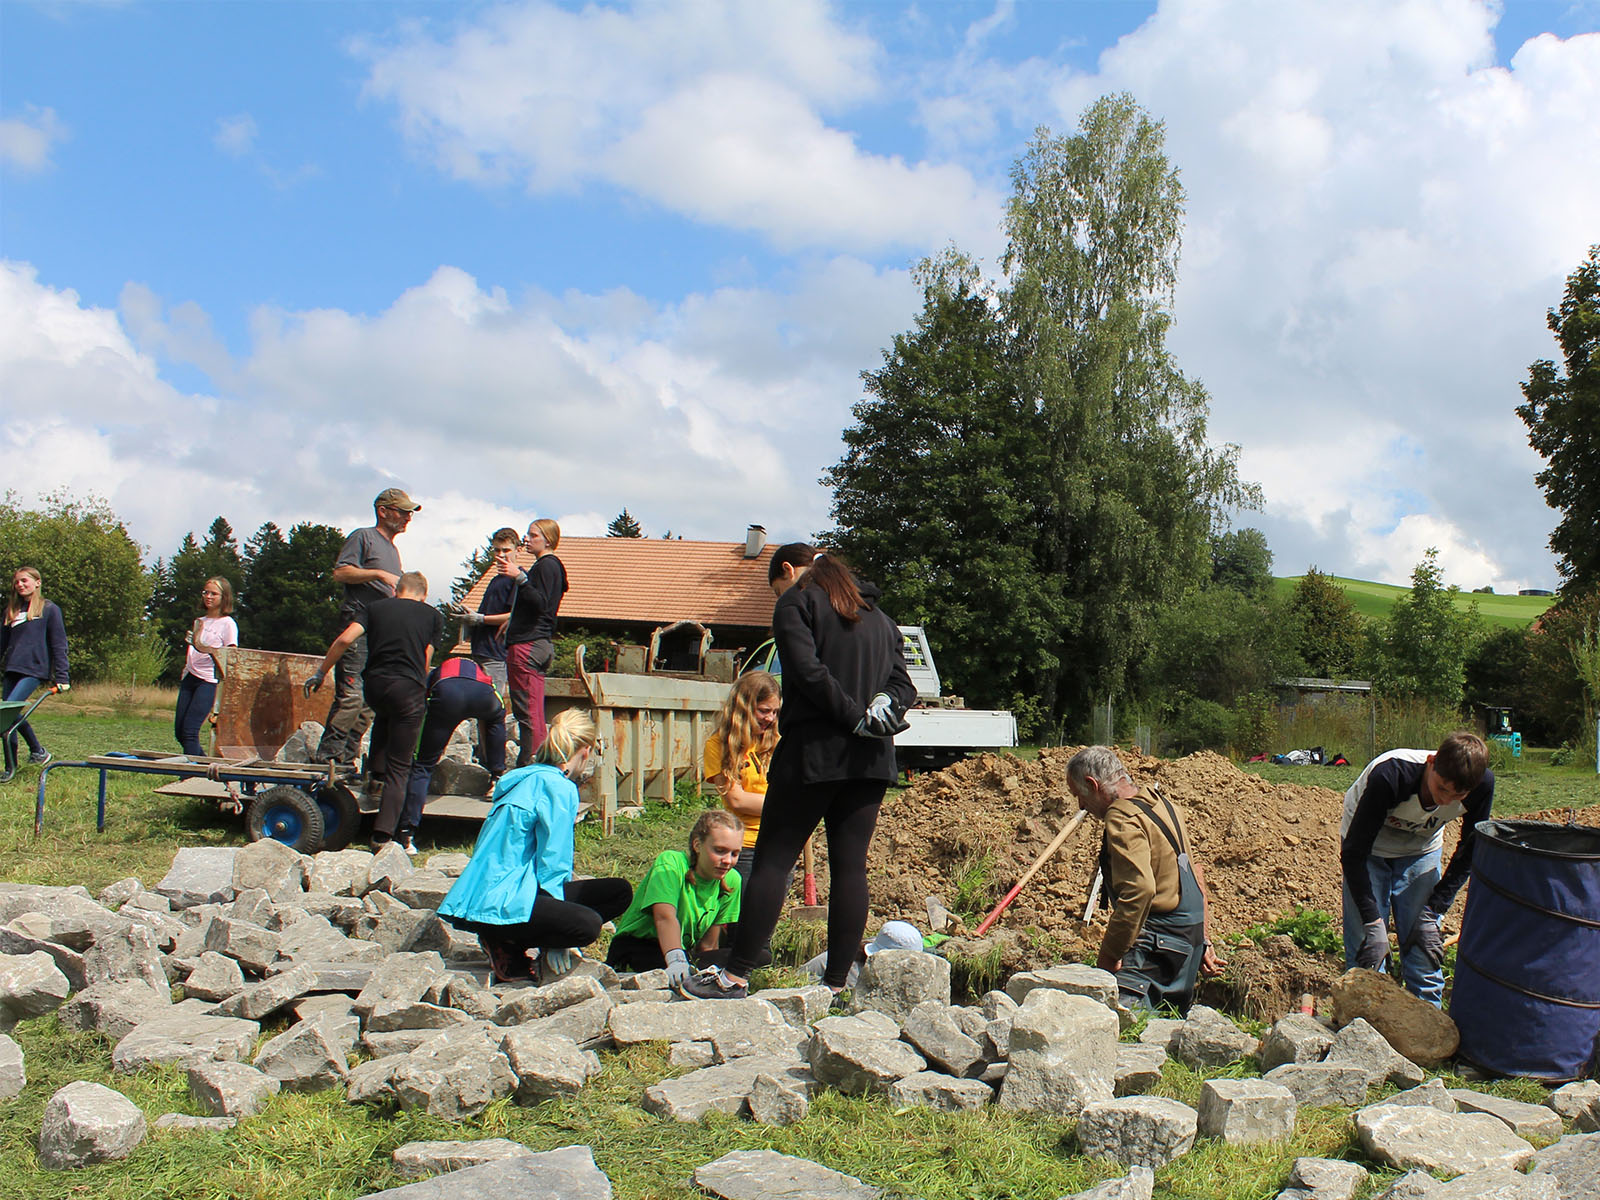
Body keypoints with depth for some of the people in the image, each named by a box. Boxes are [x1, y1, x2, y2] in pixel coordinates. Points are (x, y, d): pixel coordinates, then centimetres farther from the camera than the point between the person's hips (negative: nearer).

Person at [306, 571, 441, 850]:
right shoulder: (433, 616, 14)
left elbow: (345, 639, 3)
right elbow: (425, 661, 11)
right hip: (408, 689, -2)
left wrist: (321, 673, 12)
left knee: (385, 714, 40)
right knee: (399, 767, 4)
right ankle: (383, 835, -4)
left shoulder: (376, 607, 15)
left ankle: (374, 770, 25)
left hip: (373, 686, 2)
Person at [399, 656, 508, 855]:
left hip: (447, 693, -1)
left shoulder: (435, 673, 43)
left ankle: (407, 834, -5)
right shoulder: (480, 669, 47)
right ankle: (498, 775, 35)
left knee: (423, 766, 6)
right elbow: (484, 725, 53)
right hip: (483, 694, 2)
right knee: (497, 719, 40)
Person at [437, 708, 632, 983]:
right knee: (587, 925, -32)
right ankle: (505, 944, -9)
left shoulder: (527, 779, 18)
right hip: (501, 903, -10)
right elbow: (551, 865, -12)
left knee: (619, 892, 4)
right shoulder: (559, 788, -11)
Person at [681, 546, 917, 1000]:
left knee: (772, 859, -3)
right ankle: (836, 983, 4)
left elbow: (807, 670, -14)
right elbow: (903, 682, 13)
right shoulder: (880, 617, 23)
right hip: (872, 759, 6)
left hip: (814, 750, -6)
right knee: (850, 865, 4)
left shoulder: (796, 601, 2)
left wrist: (855, 717, -12)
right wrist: (883, 706, -5)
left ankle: (737, 975, -3)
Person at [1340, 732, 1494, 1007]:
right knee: (1365, 955, -8)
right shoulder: (1390, 776, -38)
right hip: (1369, 847, -3)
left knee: (1426, 950, -4)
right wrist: (1374, 925, -31)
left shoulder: (1482, 783, -26)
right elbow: (1353, 853, -28)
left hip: (1421, 849, 3)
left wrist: (1433, 912, -13)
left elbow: (1469, 850, -8)